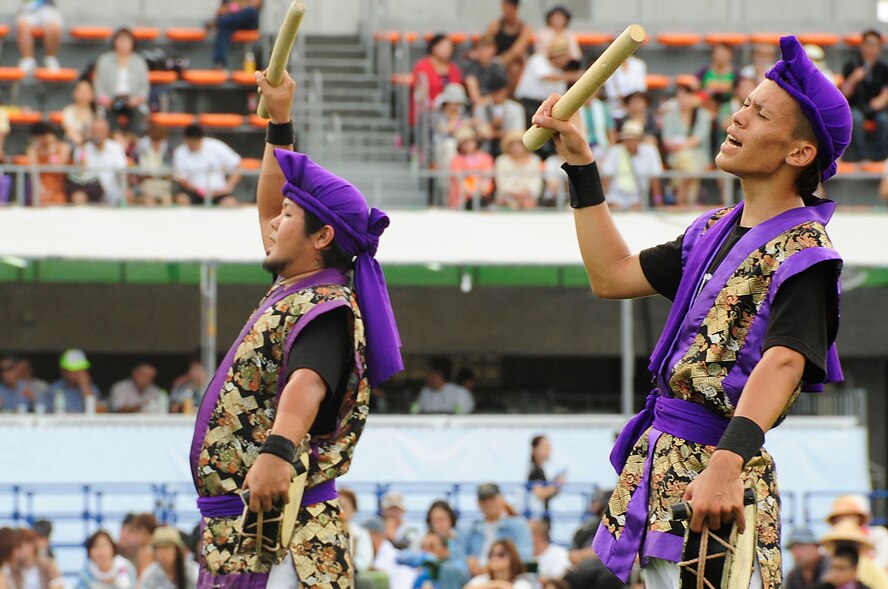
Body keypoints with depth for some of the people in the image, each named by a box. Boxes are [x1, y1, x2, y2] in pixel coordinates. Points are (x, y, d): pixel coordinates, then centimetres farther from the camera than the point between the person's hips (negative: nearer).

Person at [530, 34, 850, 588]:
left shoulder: (802, 253, -13)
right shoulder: (715, 232, 15)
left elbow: (784, 361, -27)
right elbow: (614, 276, 24)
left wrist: (728, 461, -43)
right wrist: (580, 164, 21)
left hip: (714, 462, -8)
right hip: (658, 455, 8)